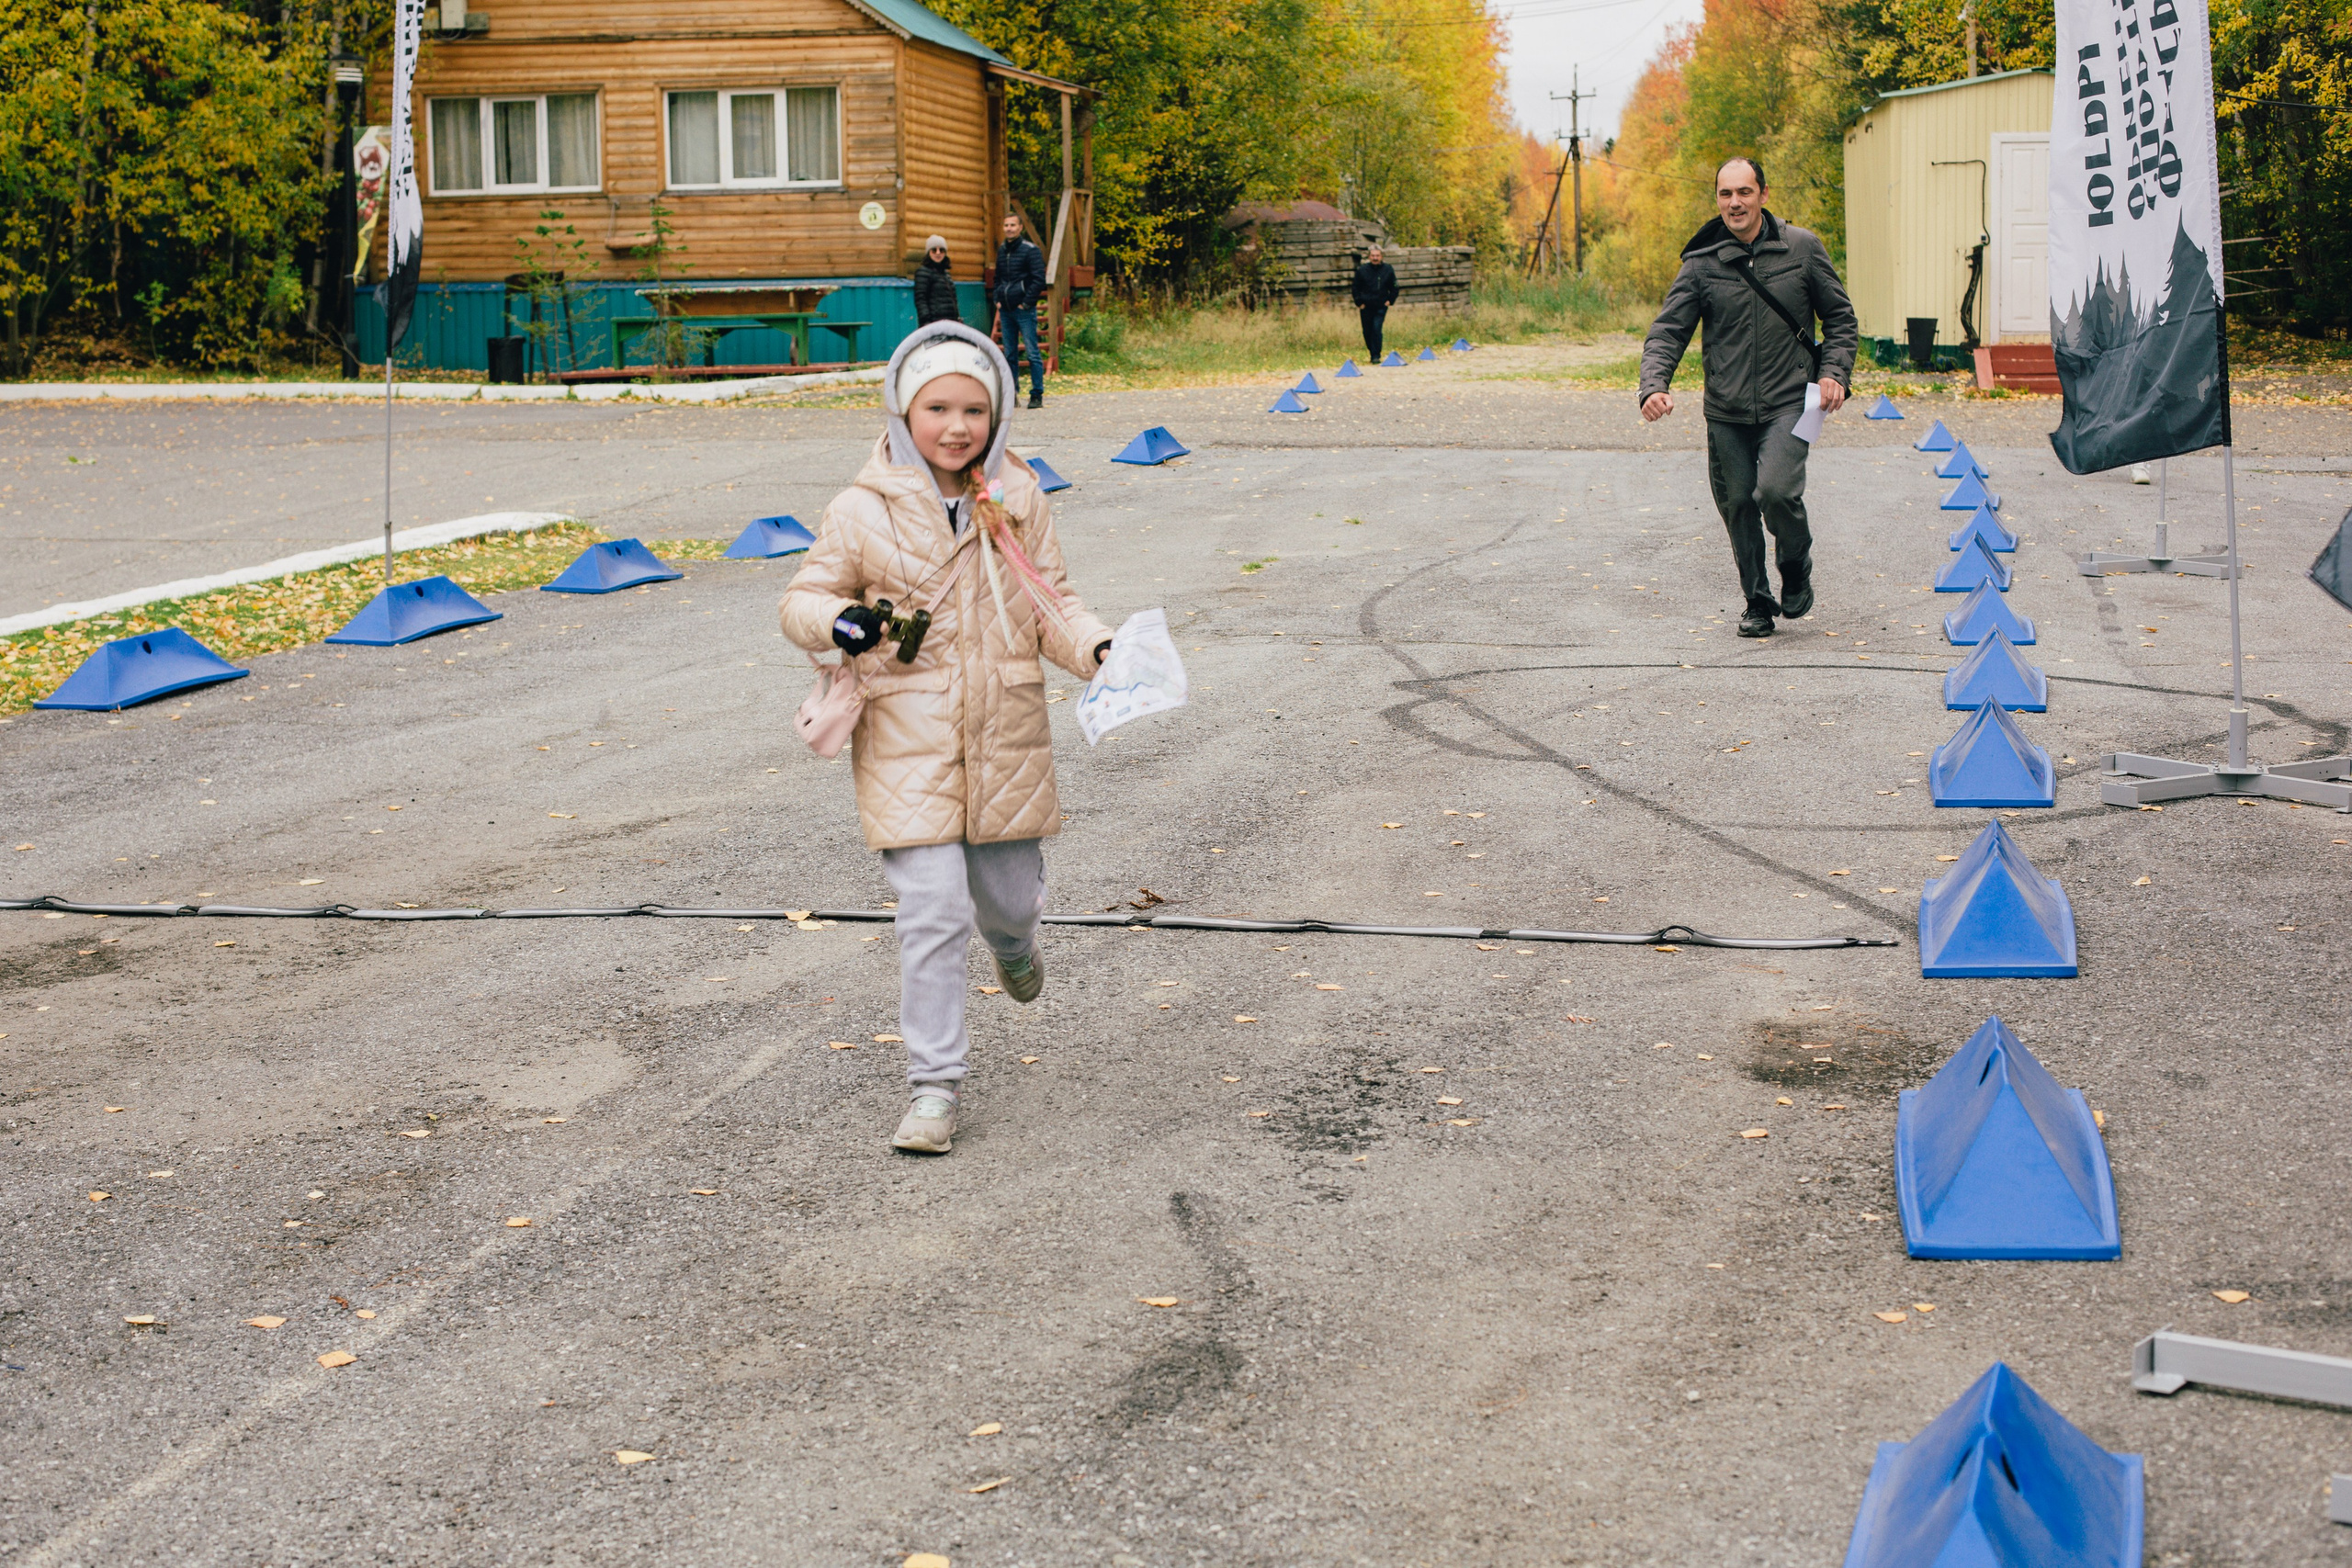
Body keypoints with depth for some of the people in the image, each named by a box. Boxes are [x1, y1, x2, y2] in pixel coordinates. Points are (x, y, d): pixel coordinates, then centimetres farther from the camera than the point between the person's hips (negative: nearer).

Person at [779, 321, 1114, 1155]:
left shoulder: (1019, 504, 3)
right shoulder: (862, 512, -5)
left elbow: (1051, 602, 10)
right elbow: (803, 597, 3)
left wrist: (1096, 647, -10)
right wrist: (837, 620, -20)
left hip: (1007, 740, 3)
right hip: (908, 742, -3)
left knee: (1012, 897, 15)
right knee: (933, 914, -9)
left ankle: (1013, 943, 55)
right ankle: (933, 1087, 2)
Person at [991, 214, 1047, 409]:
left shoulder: (1030, 250, -7)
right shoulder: (1001, 250, 13)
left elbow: (1039, 280, -10)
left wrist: (1026, 303, -13)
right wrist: (998, 300, 11)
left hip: (1024, 310, -7)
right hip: (1005, 311, 7)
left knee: (1032, 353, -5)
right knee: (1009, 355, 9)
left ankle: (1037, 395, -3)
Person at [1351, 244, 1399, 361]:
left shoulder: (1388, 269, 0)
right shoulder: (1362, 270, -2)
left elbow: (1394, 287, 12)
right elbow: (1355, 288, 7)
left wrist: (1390, 300, 1)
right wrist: (1359, 303, -1)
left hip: (1381, 306, -1)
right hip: (1366, 306, 1)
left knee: (1376, 329, -15)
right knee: (1367, 331, 7)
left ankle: (1376, 356, -10)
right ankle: (1373, 353, 25)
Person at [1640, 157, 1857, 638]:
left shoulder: (1801, 248, 1)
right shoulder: (1701, 264, 0)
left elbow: (1841, 318, 10)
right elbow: (1668, 331, -2)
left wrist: (1834, 372, -4)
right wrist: (1655, 385, -20)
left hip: (1789, 401, -2)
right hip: (1727, 411, 2)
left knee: (1776, 490, -21)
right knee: (1737, 505, 4)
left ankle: (1796, 572, 9)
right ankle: (1758, 603, 24)